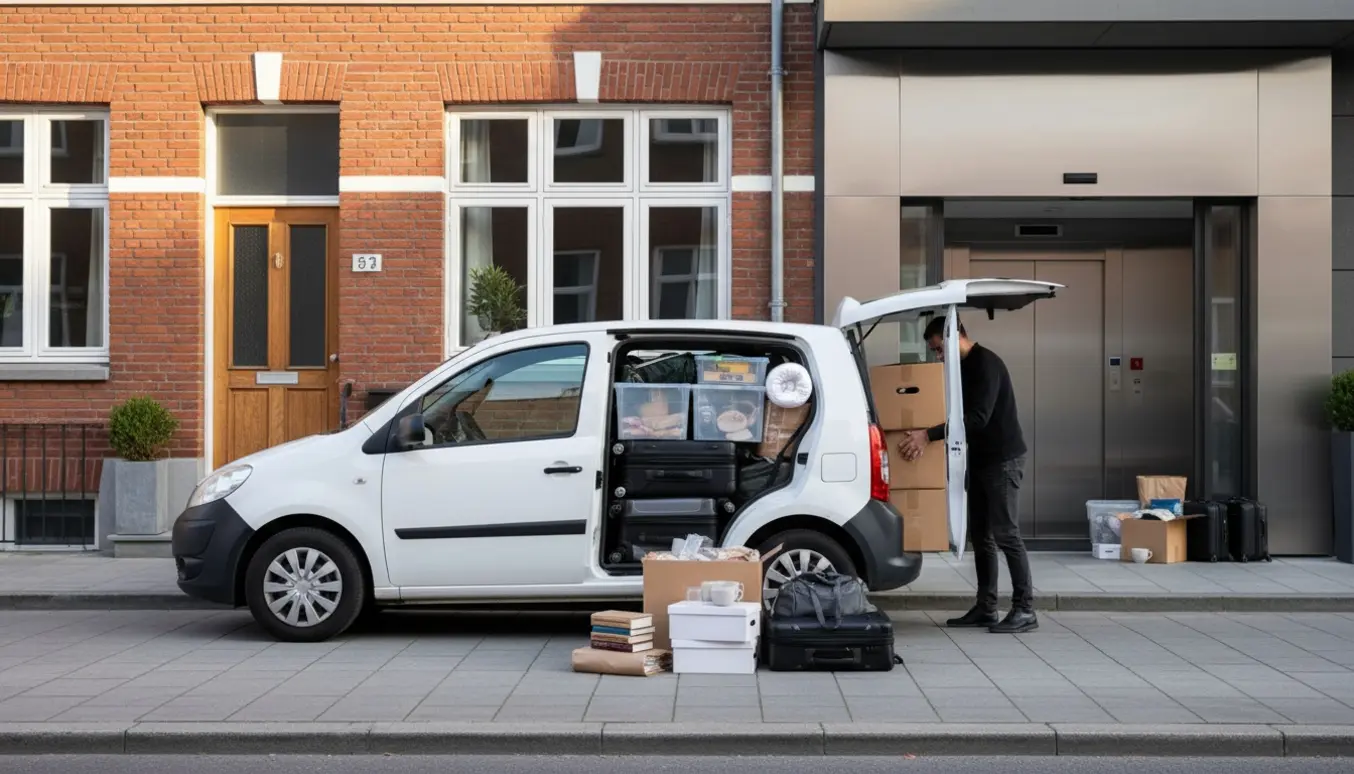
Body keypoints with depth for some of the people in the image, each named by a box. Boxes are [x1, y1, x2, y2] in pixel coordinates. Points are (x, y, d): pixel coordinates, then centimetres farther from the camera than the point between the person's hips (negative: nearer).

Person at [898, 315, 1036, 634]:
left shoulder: (986, 364, -17)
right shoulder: (964, 367, 13)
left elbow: (977, 417, -27)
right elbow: (961, 414, 18)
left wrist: (929, 436, -31)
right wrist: (925, 435, 6)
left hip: (1003, 460, -10)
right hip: (980, 460, 10)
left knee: (1005, 534, -9)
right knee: (981, 535, 8)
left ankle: (1025, 610, -5)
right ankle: (985, 608, 13)